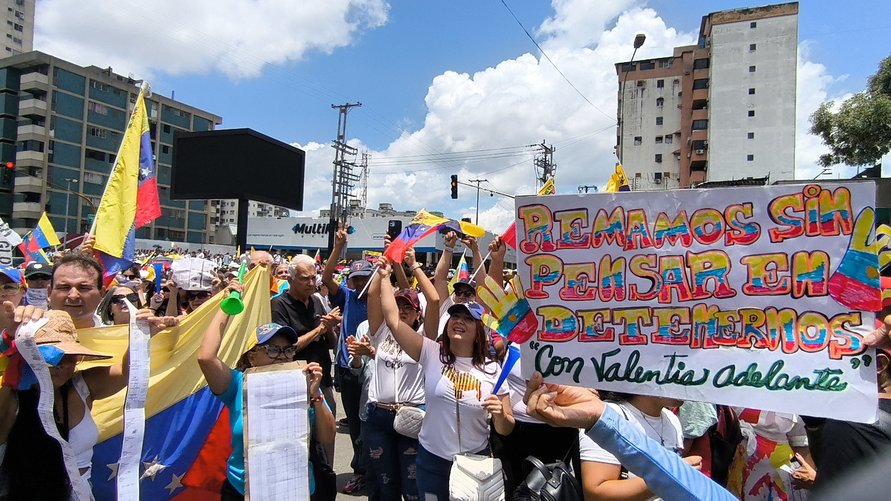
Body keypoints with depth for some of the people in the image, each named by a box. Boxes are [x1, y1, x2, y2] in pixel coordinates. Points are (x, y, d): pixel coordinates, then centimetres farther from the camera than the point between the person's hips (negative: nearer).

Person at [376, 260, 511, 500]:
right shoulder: (431, 353, -6)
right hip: (432, 459, 0)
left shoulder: (492, 369, -7)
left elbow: (506, 430, -1)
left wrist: (500, 415, -23)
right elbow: (393, 320, -13)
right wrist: (385, 278, -11)